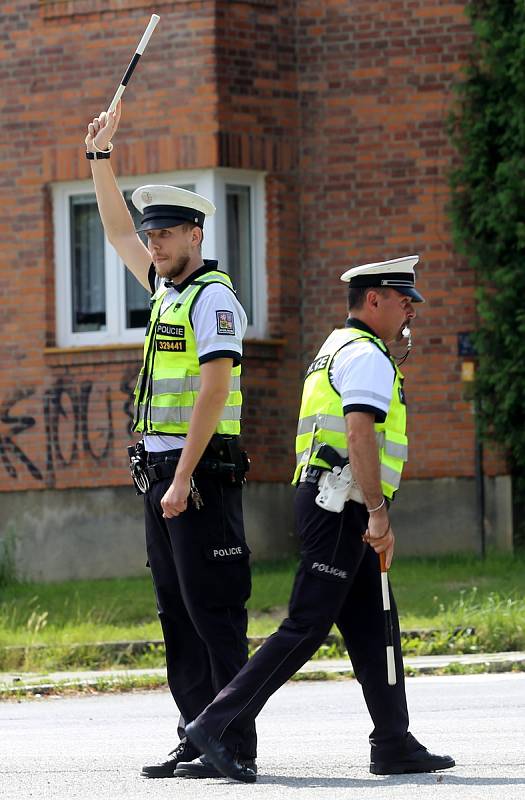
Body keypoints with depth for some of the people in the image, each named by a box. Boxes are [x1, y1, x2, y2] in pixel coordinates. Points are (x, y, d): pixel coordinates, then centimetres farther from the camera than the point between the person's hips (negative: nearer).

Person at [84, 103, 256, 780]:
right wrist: (100, 156, 22)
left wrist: (184, 478, -23)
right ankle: (197, 738, 10)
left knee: (212, 610, -10)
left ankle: (235, 746, -11)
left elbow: (212, 392, -18)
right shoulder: (166, 288, 16)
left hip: (200, 471, -9)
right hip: (158, 471, 9)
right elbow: (117, 230, 29)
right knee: (177, 614, 8)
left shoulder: (213, 298, -10)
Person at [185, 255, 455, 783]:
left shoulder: (336, 352, 23)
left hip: (323, 500, 11)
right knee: (306, 627, -11)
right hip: (342, 506, -11)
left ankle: (393, 745, 9)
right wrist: (378, 513, -25)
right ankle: (218, 724, -13)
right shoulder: (367, 357, -10)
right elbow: (360, 434, -22)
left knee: (373, 629, 9)